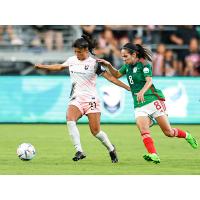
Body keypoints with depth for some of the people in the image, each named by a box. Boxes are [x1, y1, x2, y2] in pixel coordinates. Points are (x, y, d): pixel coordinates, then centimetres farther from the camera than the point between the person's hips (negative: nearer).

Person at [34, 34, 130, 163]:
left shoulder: (94, 63, -6)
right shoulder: (72, 60, 9)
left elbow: (109, 77, -7)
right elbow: (60, 67, 28)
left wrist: (128, 87, -11)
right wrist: (43, 66, 27)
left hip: (91, 99, -4)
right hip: (76, 99, 4)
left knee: (95, 131, -6)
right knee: (70, 120, -26)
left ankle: (111, 149, 22)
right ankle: (79, 151, -28)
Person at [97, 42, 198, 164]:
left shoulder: (144, 64, -9)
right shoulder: (128, 66, 13)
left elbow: (149, 81, -24)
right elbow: (117, 74, 29)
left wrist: (142, 92, -42)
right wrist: (109, 66, 10)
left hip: (154, 100, -6)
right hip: (139, 105, 6)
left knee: (168, 132, -3)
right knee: (143, 130, -21)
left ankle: (187, 136, 26)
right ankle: (153, 155, -32)